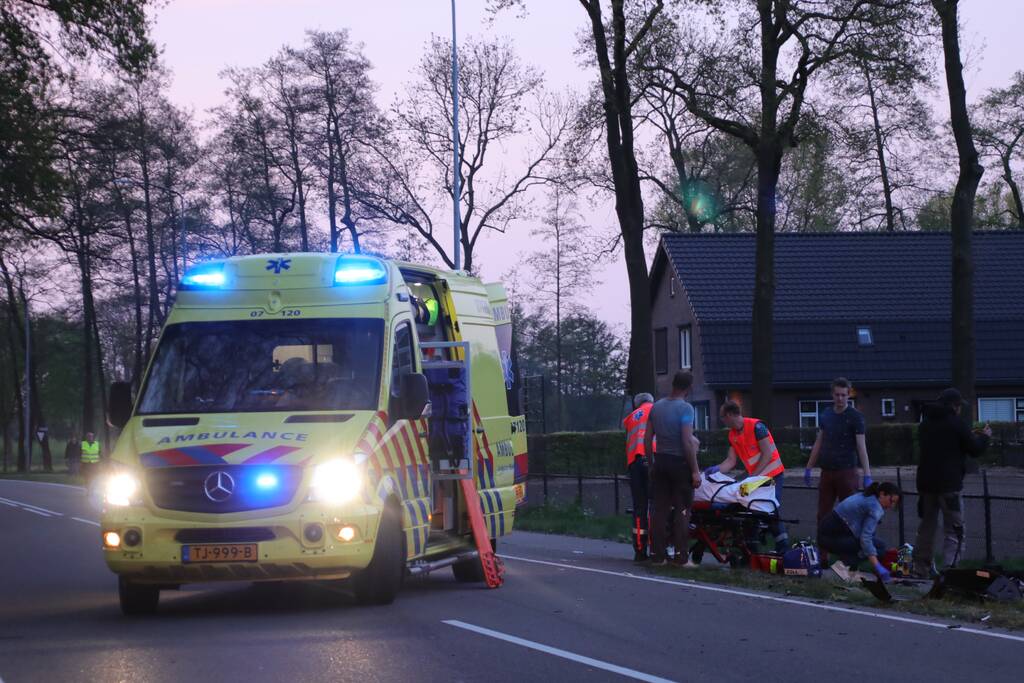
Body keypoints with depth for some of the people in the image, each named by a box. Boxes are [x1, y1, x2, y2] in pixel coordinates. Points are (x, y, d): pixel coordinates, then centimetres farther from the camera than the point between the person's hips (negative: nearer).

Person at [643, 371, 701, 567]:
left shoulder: (656, 407, 9)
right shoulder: (685, 408, -12)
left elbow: (647, 439, 11)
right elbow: (687, 442, -17)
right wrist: (695, 471, -13)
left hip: (660, 462, 6)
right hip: (679, 463, -6)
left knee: (660, 509, 8)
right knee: (682, 510, -1)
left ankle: (658, 555, 9)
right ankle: (681, 557, -3)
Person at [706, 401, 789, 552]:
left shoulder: (756, 426, -15)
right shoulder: (732, 435, 8)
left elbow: (767, 454, -18)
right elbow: (731, 461, 7)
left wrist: (753, 475, -19)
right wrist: (716, 469, -11)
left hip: (772, 475, -7)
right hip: (756, 476, 7)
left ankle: (783, 546, -10)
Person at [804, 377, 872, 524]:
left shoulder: (855, 417, -6)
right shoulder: (825, 415, 10)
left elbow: (861, 447, -10)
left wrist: (867, 475, -16)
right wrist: (808, 468, 17)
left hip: (847, 472, -5)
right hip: (826, 472, 5)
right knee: (823, 515, 6)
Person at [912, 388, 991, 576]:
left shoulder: (925, 424, 12)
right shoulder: (956, 423, -10)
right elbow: (975, 449, -5)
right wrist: (984, 436, 17)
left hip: (926, 483, 6)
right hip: (949, 483, -6)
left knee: (927, 526, 16)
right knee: (954, 529, -2)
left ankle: (921, 567, 18)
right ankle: (950, 568, -12)